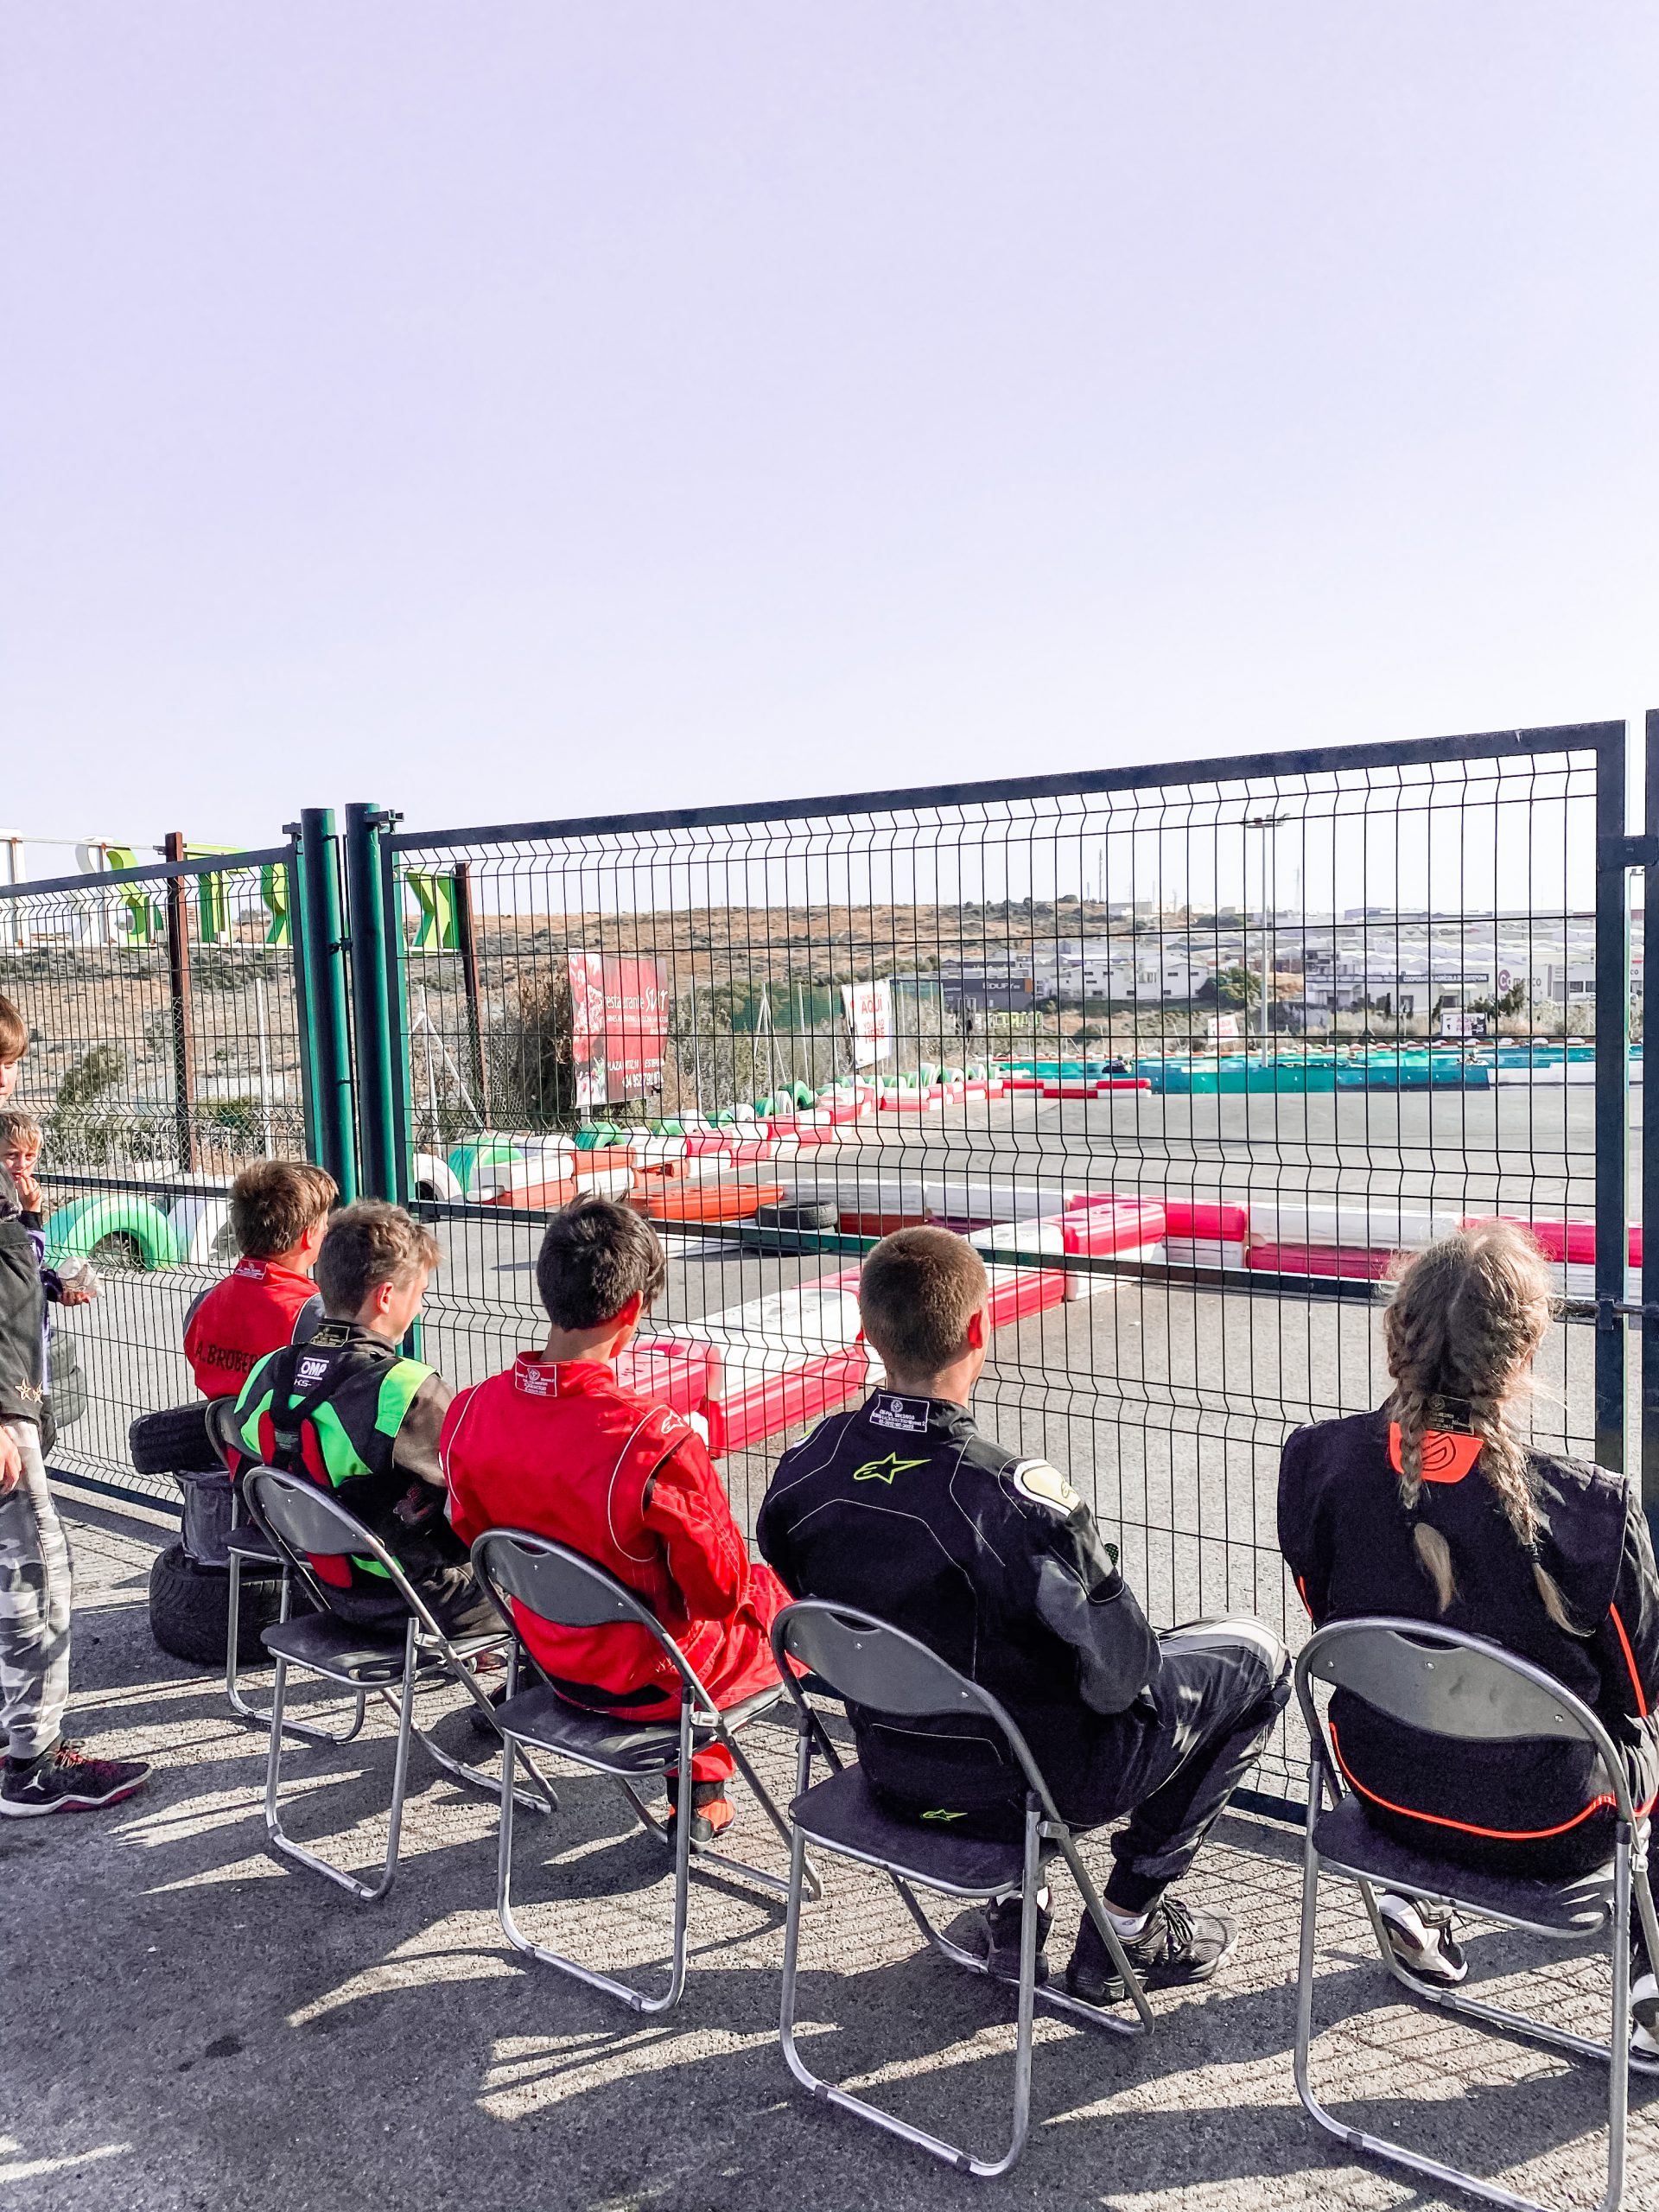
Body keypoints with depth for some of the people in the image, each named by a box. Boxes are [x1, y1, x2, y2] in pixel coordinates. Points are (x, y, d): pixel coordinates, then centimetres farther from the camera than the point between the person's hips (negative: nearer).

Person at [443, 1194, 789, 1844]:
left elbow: (475, 1537, 4)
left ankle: (700, 1791, 36)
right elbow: (721, 1592, -20)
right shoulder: (658, 1442, -33)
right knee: (795, 1590, 21)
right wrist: (694, 1464, -6)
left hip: (552, 1661, 6)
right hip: (651, 1680, -6)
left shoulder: (468, 1414, -14)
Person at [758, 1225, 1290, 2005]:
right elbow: (1121, 1675, -20)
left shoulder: (801, 1473, -14)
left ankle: (1008, 1909, 29)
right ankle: (1124, 1927, 19)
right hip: (1031, 1786, -5)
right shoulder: (1019, 1498, -32)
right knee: (1256, 1658, 13)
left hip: (889, 1773, 6)